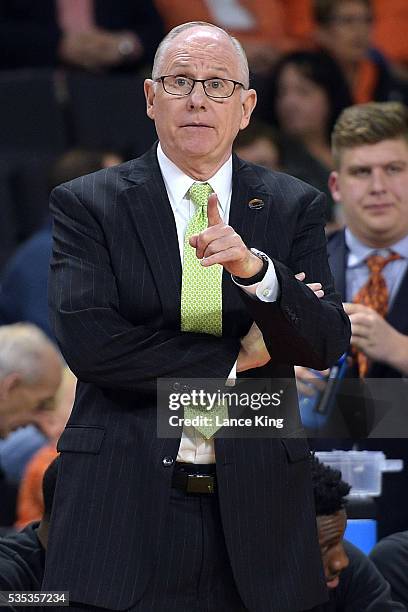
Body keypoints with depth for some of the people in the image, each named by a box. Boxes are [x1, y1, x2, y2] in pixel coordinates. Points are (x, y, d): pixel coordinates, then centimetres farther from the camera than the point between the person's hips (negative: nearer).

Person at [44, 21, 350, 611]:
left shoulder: (294, 207, 7)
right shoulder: (86, 203, 1)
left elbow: (327, 342, -3)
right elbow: (86, 340, -12)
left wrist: (254, 270, -22)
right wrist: (233, 360, -8)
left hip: (257, 512, 2)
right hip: (124, 508, -2)